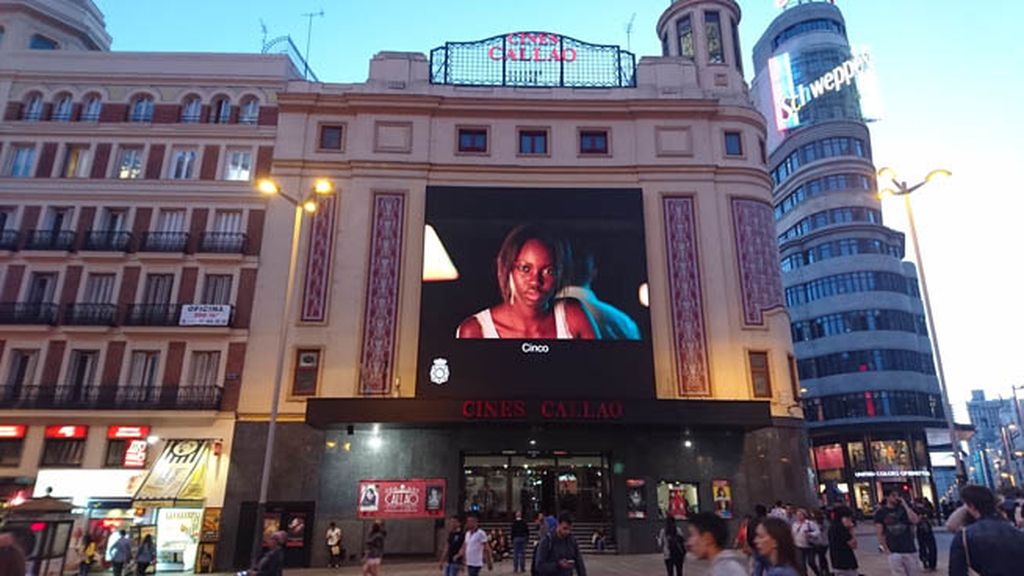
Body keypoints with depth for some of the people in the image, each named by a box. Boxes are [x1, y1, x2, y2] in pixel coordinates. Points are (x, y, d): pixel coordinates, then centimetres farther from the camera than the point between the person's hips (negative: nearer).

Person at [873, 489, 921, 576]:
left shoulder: (904, 509, 6)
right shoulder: (881, 512, 0)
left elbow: (915, 520, -14)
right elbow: (880, 534, -1)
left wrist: (905, 504, -10)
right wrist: (886, 550, -7)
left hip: (910, 550, 2)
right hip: (894, 552, -2)